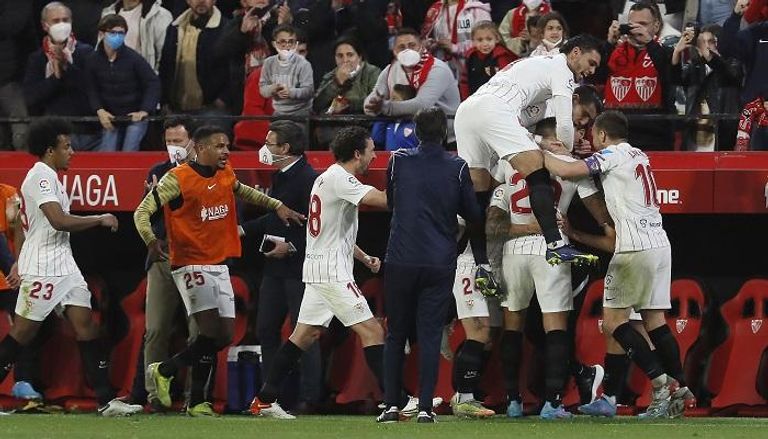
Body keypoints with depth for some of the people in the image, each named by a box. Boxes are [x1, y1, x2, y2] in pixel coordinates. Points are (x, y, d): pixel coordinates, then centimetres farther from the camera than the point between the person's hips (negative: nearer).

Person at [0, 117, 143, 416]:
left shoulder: (47, 176, 19)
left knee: (86, 325, -1)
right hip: (42, 268, -9)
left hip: (64, 265, 9)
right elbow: (59, 221, -24)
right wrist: (101, 219, -14)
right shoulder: (41, 176, -13)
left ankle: (106, 400, -6)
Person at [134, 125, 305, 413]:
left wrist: (277, 206, 23)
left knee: (224, 337, 3)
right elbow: (142, 212, -14)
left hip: (219, 265, 8)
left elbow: (243, 192, 31)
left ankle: (196, 402, 13)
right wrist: (151, 241, -32)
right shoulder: (177, 179, -12)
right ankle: (162, 371, 3)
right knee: (212, 333, -18)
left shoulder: (226, 175, 8)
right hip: (190, 265, -7)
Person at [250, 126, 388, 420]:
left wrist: (365, 258, 19)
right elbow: (381, 200, -25)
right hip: (332, 271, -10)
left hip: (318, 268, 10)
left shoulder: (328, 177, 18)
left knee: (305, 334, 11)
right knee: (372, 331, -11)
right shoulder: (339, 178, -13)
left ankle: (265, 400, 11)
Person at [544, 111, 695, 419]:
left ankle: (662, 383, -13)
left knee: (613, 321, -4)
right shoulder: (639, 156, 21)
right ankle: (679, 388, 1)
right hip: (660, 243, 8)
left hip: (636, 247, -8)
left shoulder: (613, 155, -3)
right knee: (655, 321, 8)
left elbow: (567, 171, -11)